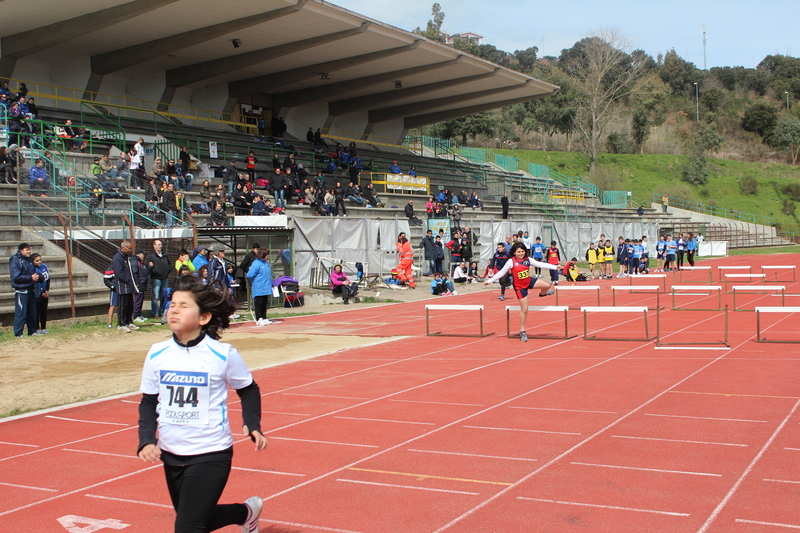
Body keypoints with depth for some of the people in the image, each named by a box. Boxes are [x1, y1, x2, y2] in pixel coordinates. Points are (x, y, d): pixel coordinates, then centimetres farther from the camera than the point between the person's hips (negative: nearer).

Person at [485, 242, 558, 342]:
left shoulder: (528, 260, -3)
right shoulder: (511, 261, -15)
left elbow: (540, 264, -2)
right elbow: (501, 272, -11)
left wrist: (554, 267, -7)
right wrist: (490, 281, -13)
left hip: (529, 281, 4)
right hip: (519, 287, -4)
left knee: (547, 285, -13)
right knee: (524, 309, -4)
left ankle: (542, 293, 28)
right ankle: (522, 332, 11)